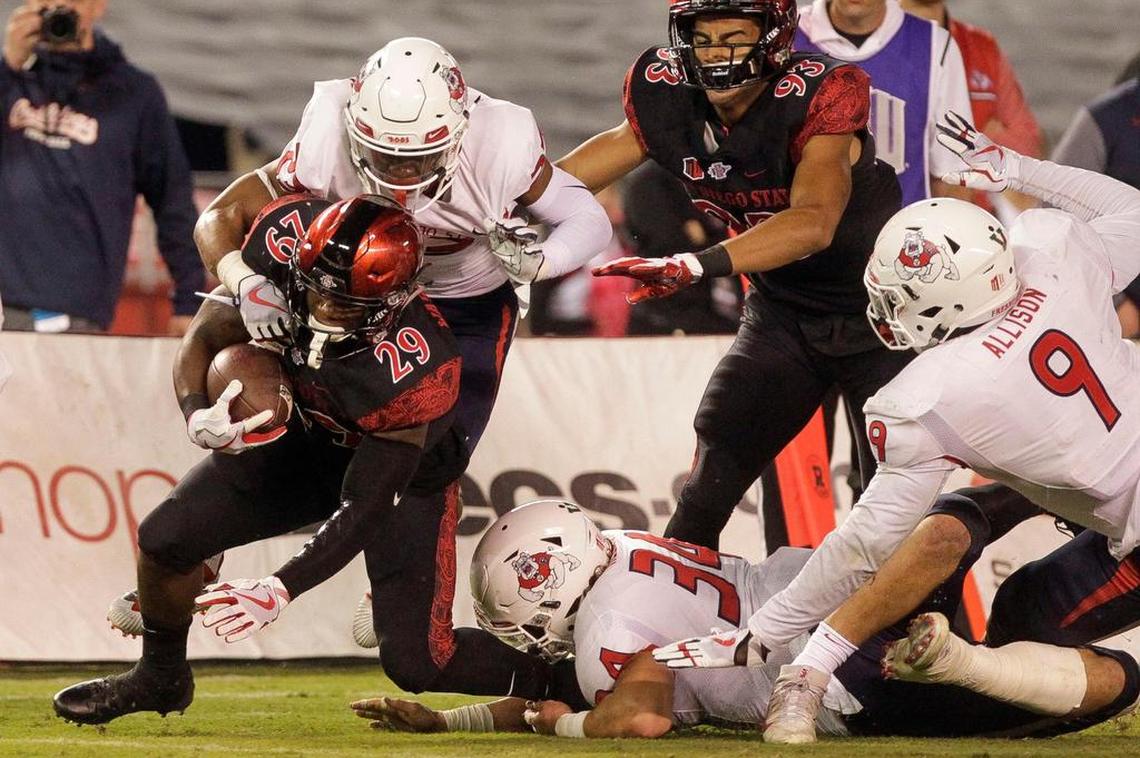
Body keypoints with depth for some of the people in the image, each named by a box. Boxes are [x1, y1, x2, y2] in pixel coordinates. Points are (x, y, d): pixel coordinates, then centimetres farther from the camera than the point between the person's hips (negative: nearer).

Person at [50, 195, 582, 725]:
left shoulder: (414, 370, -41)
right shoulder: (284, 239, -30)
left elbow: (363, 511, -33)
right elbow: (202, 343, -17)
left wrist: (282, 589, -41)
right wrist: (197, 417, -38)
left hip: (409, 475, -5)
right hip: (309, 437, 5)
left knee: (414, 662, -13)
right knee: (165, 538, -4)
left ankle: (546, 682, 16)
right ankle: (161, 678, 25)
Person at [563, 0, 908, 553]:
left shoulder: (816, 98, -31)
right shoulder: (667, 96, -15)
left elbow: (815, 222, -44)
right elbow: (625, 144, 5)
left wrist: (698, 266, -56)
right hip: (783, 314, 4)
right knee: (708, 488, -5)